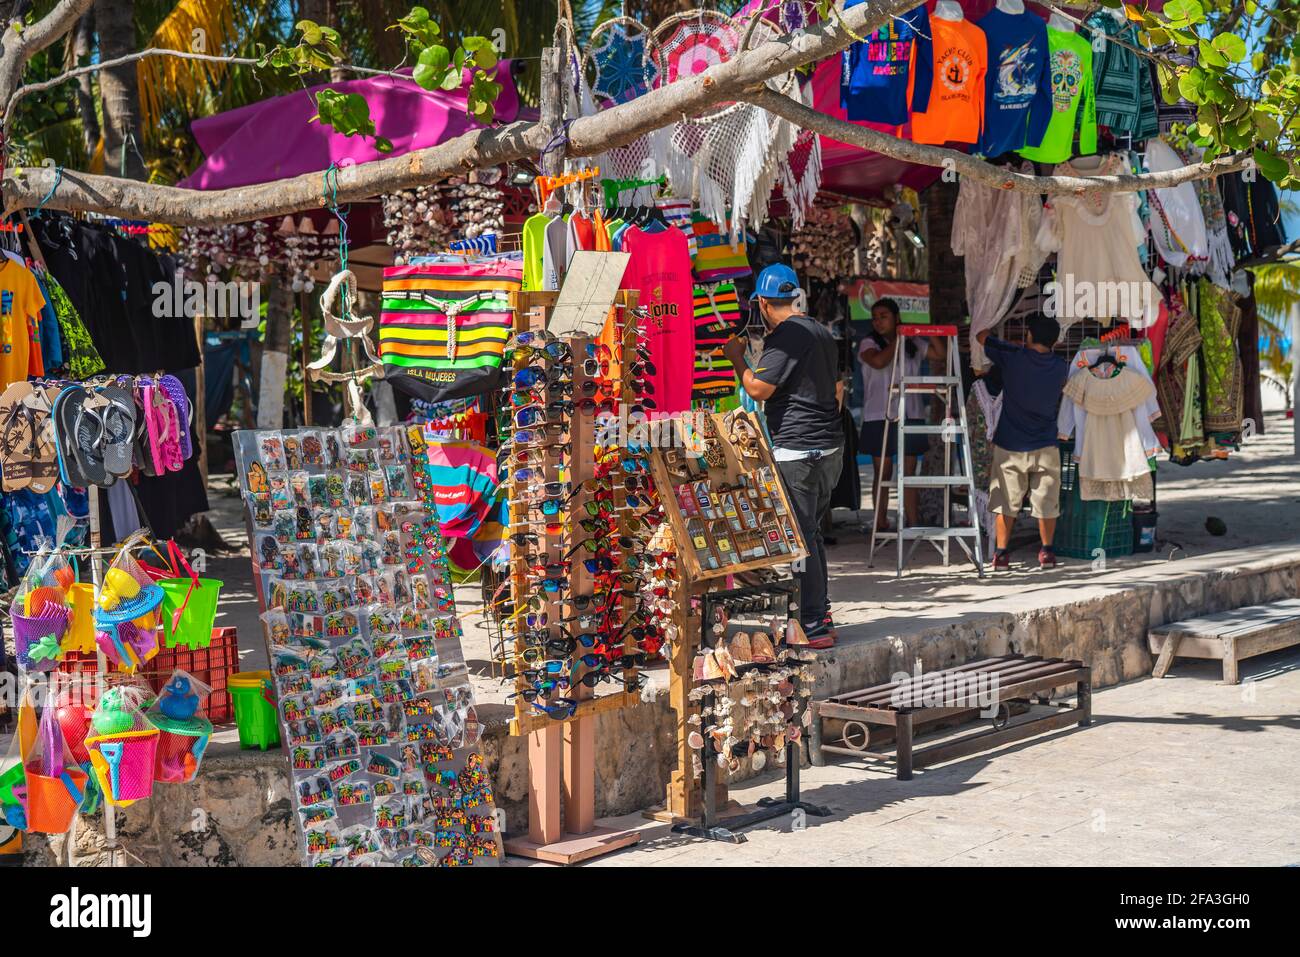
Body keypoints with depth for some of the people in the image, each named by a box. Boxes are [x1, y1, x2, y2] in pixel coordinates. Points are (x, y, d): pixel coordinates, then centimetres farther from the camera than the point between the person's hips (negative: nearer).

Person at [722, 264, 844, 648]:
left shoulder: (784, 336, -13)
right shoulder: (823, 334, 15)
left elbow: (758, 389, -14)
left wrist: (737, 357, 1)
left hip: (797, 451, -9)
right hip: (830, 449, 9)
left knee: (801, 537, -4)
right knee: (813, 533, 17)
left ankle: (815, 626, -2)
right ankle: (821, 613, 22)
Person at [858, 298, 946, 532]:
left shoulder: (913, 344, 12)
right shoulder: (869, 343, 2)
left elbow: (940, 354, 12)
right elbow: (878, 361, -17)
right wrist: (897, 340, -6)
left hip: (911, 415, 3)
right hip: (879, 416, -3)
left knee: (909, 471, 4)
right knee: (882, 472, -1)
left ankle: (914, 523, 6)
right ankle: (881, 525, 4)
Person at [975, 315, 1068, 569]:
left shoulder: (1013, 357, -11)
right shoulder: (1061, 367, -2)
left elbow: (982, 336, 1)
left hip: (1009, 445, -1)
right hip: (1045, 446, 1)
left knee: (1006, 502, 7)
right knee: (1046, 502, 12)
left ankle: (1001, 552, 8)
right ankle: (1046, 551, 17)